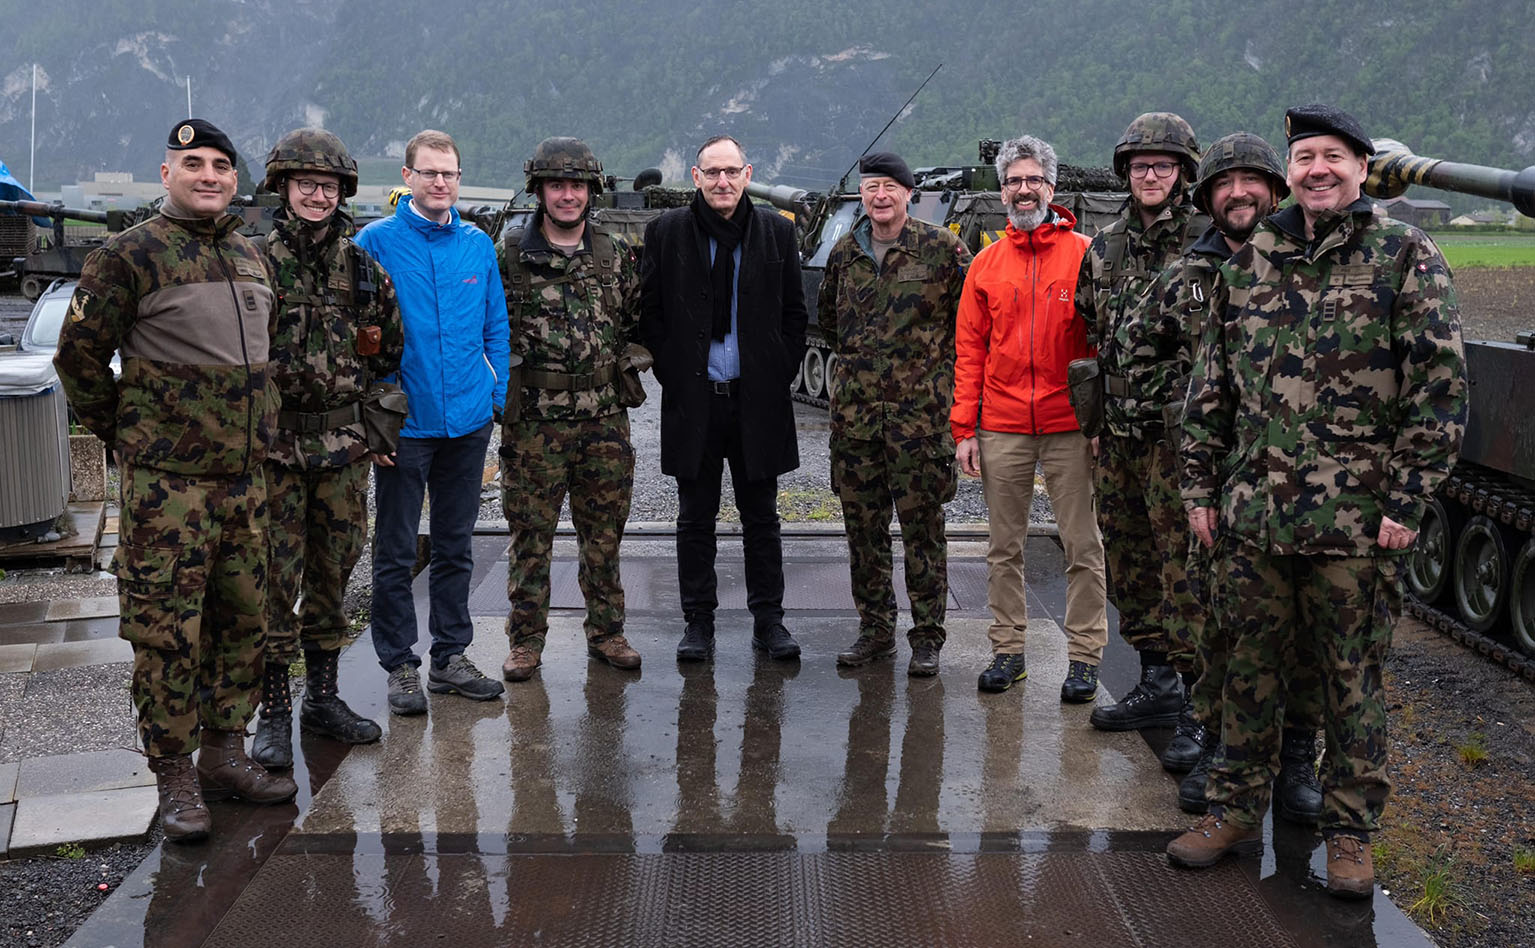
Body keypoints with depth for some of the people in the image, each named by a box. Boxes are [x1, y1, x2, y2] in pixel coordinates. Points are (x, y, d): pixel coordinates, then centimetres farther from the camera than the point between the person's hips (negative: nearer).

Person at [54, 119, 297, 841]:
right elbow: (79, 357, -3)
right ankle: (174, 776, 9)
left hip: (244, 477, 6)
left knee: (243, 619, 11)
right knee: (167, 632, -2)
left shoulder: (250, 256, 12)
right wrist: (124, 435, 1)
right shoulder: (130, 255, -7)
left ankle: (224, 753, 25)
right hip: (166, 482, -6)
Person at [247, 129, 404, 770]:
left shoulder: (363, 266, 8)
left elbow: (389, 351, 17)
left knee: (333, 573, 11)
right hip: (274, 445, -4)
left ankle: (323, 696, 23)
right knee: (276, 578, -2)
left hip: (345, 447, 4)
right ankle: (273, 710, 8)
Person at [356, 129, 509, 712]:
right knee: (396, 553, 5)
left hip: (468, 421, 4)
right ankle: (400, 666, 16)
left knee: (455, 547, 13)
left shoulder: (478, 245, 6)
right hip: (403, 423, -4)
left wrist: (497, 398, 5)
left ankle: (450, 656, 25)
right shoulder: (376, 243, -6)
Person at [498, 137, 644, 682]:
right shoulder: (508, 257, -1)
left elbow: (638, 323, 17)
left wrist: (623, 365, 5)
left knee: (604, 532, 10)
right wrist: (505, 379, -2)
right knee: (530, 533, 4)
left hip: (605, 418, 3)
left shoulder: (617, 255, 8)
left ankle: (606, 632, 22)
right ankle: (526, 639, 15)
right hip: (533, 420, -2)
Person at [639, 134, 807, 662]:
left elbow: (794, 313, 8)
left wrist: (781, 376, -1)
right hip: (693, 400, -1)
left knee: (761, 516, 9)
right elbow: (649, 312, 4)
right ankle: (698, 623, 16)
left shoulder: (776, 231, 4)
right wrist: (672, 375, -4)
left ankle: (768, 620, 18)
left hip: (758, 399, 1)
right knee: (696, 518, 7)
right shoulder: (667, 233, 1)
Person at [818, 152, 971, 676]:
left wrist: (936, 360, 4)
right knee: (863, 523, 8)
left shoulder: (941, 248, -3)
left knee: (922, 524, -1)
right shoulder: (845, 252, 10)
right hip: (855, 408, 4)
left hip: (920, 408, -4)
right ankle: (875, 628, 20)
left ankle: (927, 636, 8)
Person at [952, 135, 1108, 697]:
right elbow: (969, 349, 9)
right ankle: (1007, 649, 19)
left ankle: (1084, 659, 10)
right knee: (1004, 547, 9)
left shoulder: (1084, 255, 1)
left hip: (1070, 426, -3)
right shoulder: (987, 263, 9)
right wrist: (964, 427, 2)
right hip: (1002, 429, 3)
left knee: (1082, 547, 2)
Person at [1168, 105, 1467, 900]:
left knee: (1351, 678, 6)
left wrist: (1407, 500, -11)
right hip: (1251, 512, 4)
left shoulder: (1406, 257, -3)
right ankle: (1236, 811, 26)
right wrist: (1200, 486, 10)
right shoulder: (1248, 261, 10)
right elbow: (1211, 383, 14)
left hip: (1355, 521, -4)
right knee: (1251, 668, 12)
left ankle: (1350, 833, 20)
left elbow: (1441, 389, -6)